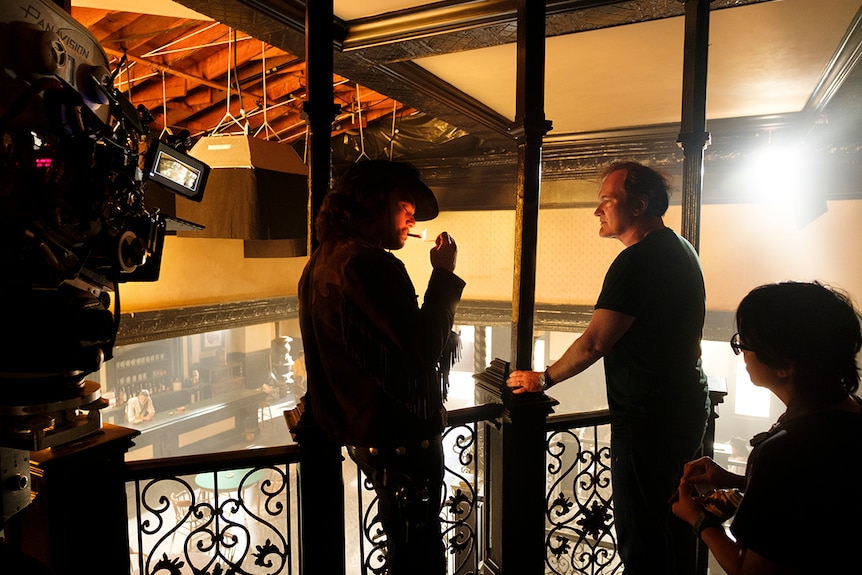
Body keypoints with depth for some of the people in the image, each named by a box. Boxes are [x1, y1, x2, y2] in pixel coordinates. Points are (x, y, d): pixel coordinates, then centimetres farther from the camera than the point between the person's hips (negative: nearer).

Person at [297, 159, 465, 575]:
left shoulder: (324, 262, 10)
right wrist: (444, 274, -15)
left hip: (358, 428, 10)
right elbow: (423, 348, -24)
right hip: (399, 437, -10)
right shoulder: (368, 263, -22)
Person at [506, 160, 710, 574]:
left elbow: (594, 343, -21)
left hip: (648, 416, -10)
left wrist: (544, 378, -7)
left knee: (640, 535, 1)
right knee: (673, 522, 22)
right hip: (688, 407, 10)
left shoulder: (637, 261, -20)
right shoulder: (683, 250, 12)